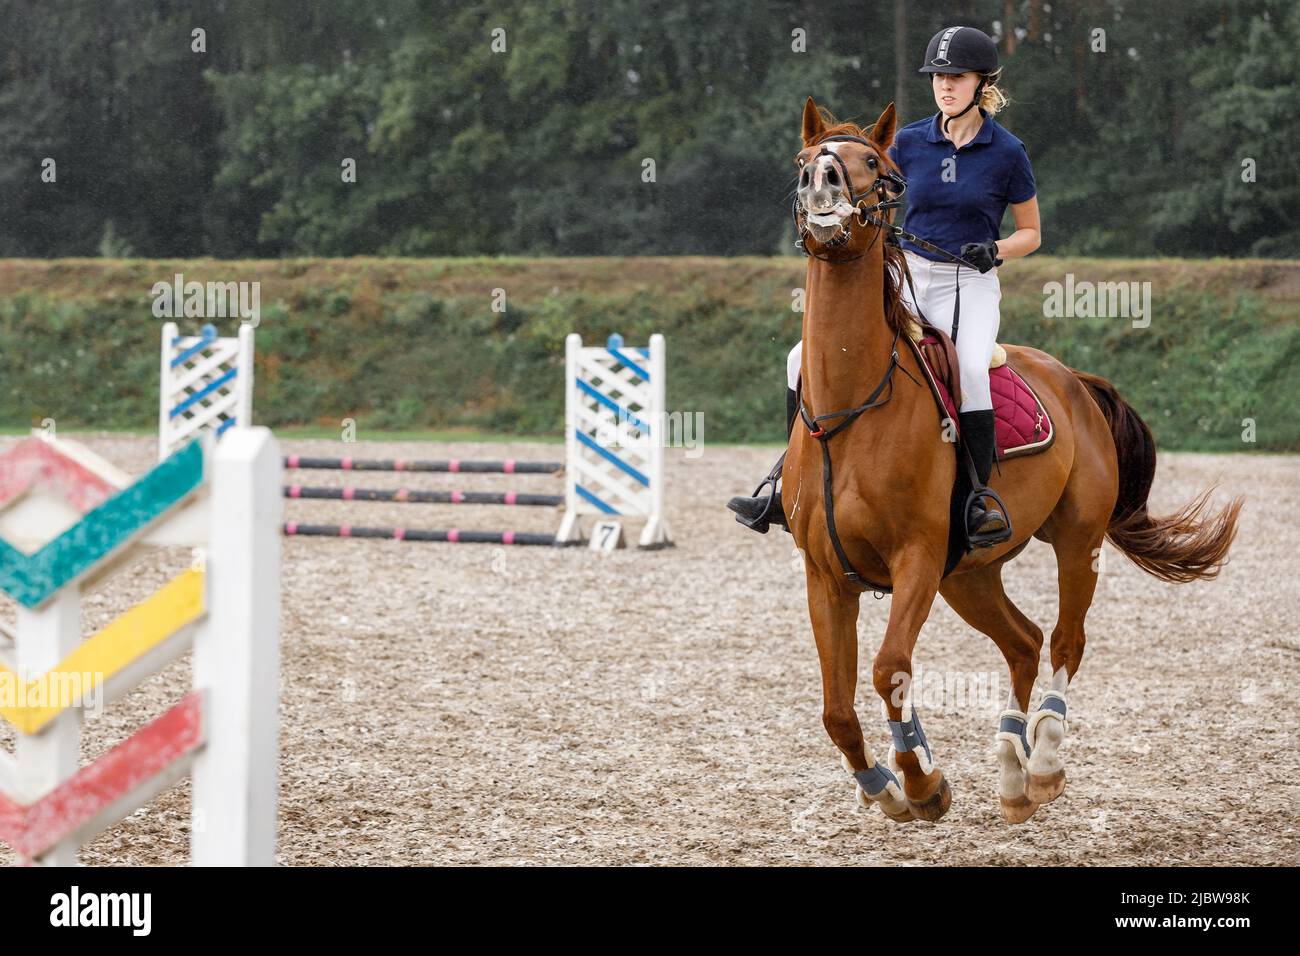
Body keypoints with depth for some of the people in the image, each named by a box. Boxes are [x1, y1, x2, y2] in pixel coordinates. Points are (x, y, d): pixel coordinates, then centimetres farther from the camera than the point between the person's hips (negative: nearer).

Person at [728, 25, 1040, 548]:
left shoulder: (1007, 152, -2)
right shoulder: (909, 142, 6)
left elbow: (1030, 233, 7)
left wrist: (995, 250, -12)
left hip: (969, 285, -4)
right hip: (906, 278, 4)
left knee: (970, 368, -37)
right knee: (807, 357, -9)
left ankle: (980, 502, -29)